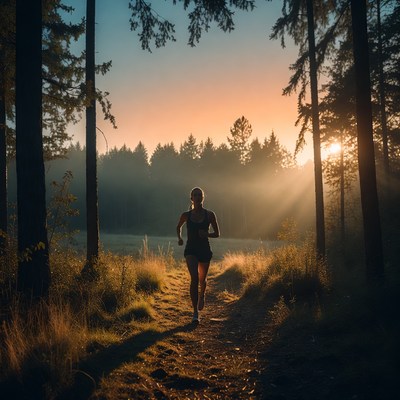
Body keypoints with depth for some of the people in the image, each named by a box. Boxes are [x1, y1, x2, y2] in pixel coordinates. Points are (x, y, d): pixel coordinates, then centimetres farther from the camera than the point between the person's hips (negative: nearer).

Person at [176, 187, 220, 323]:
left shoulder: (210, 215, -2)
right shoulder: (186, 215, -1)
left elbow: (217, 234, 4)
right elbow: (178, 227, 18)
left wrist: (206, 234, -16)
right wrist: (179, 238, 0)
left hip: (205, 250, 1)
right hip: (191, 249, -1)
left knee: (202, 279, 15)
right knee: (194, 278, -18)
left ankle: (202, 295, 52)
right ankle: (195, 312, -13)